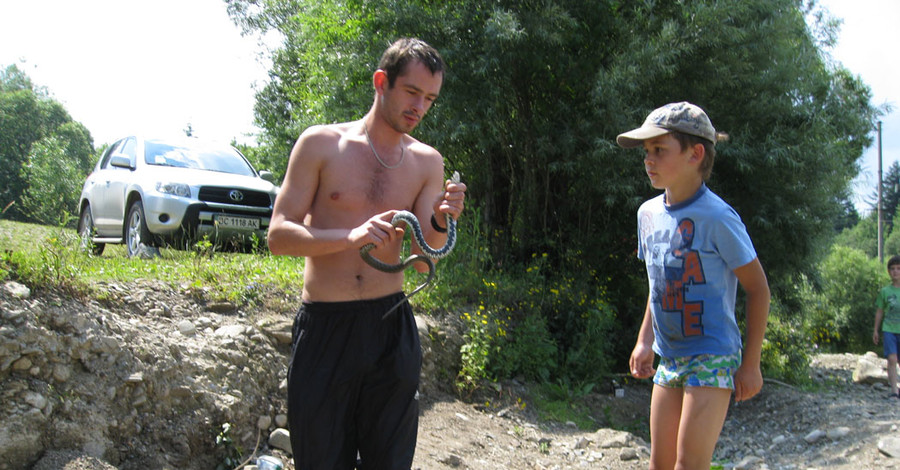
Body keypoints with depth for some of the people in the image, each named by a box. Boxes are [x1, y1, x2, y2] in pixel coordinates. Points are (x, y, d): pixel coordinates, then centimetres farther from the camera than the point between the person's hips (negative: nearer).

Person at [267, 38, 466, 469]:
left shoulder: (427, 162, 6)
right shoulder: (321, 144, -2)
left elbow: (422, 261, 5)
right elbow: (278, 235, -7)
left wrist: (440, 223, -16)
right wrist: (350, 237, -22)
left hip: (391, 326, 3)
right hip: (324, 326, -2)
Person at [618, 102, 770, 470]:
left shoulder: (717, 217, -16)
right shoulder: (648, 213, 5)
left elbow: (757, 288, -9)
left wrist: (751, 363, -9)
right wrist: (644, 341, 10)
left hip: (713, 357, -7)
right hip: (669, 357, 7)